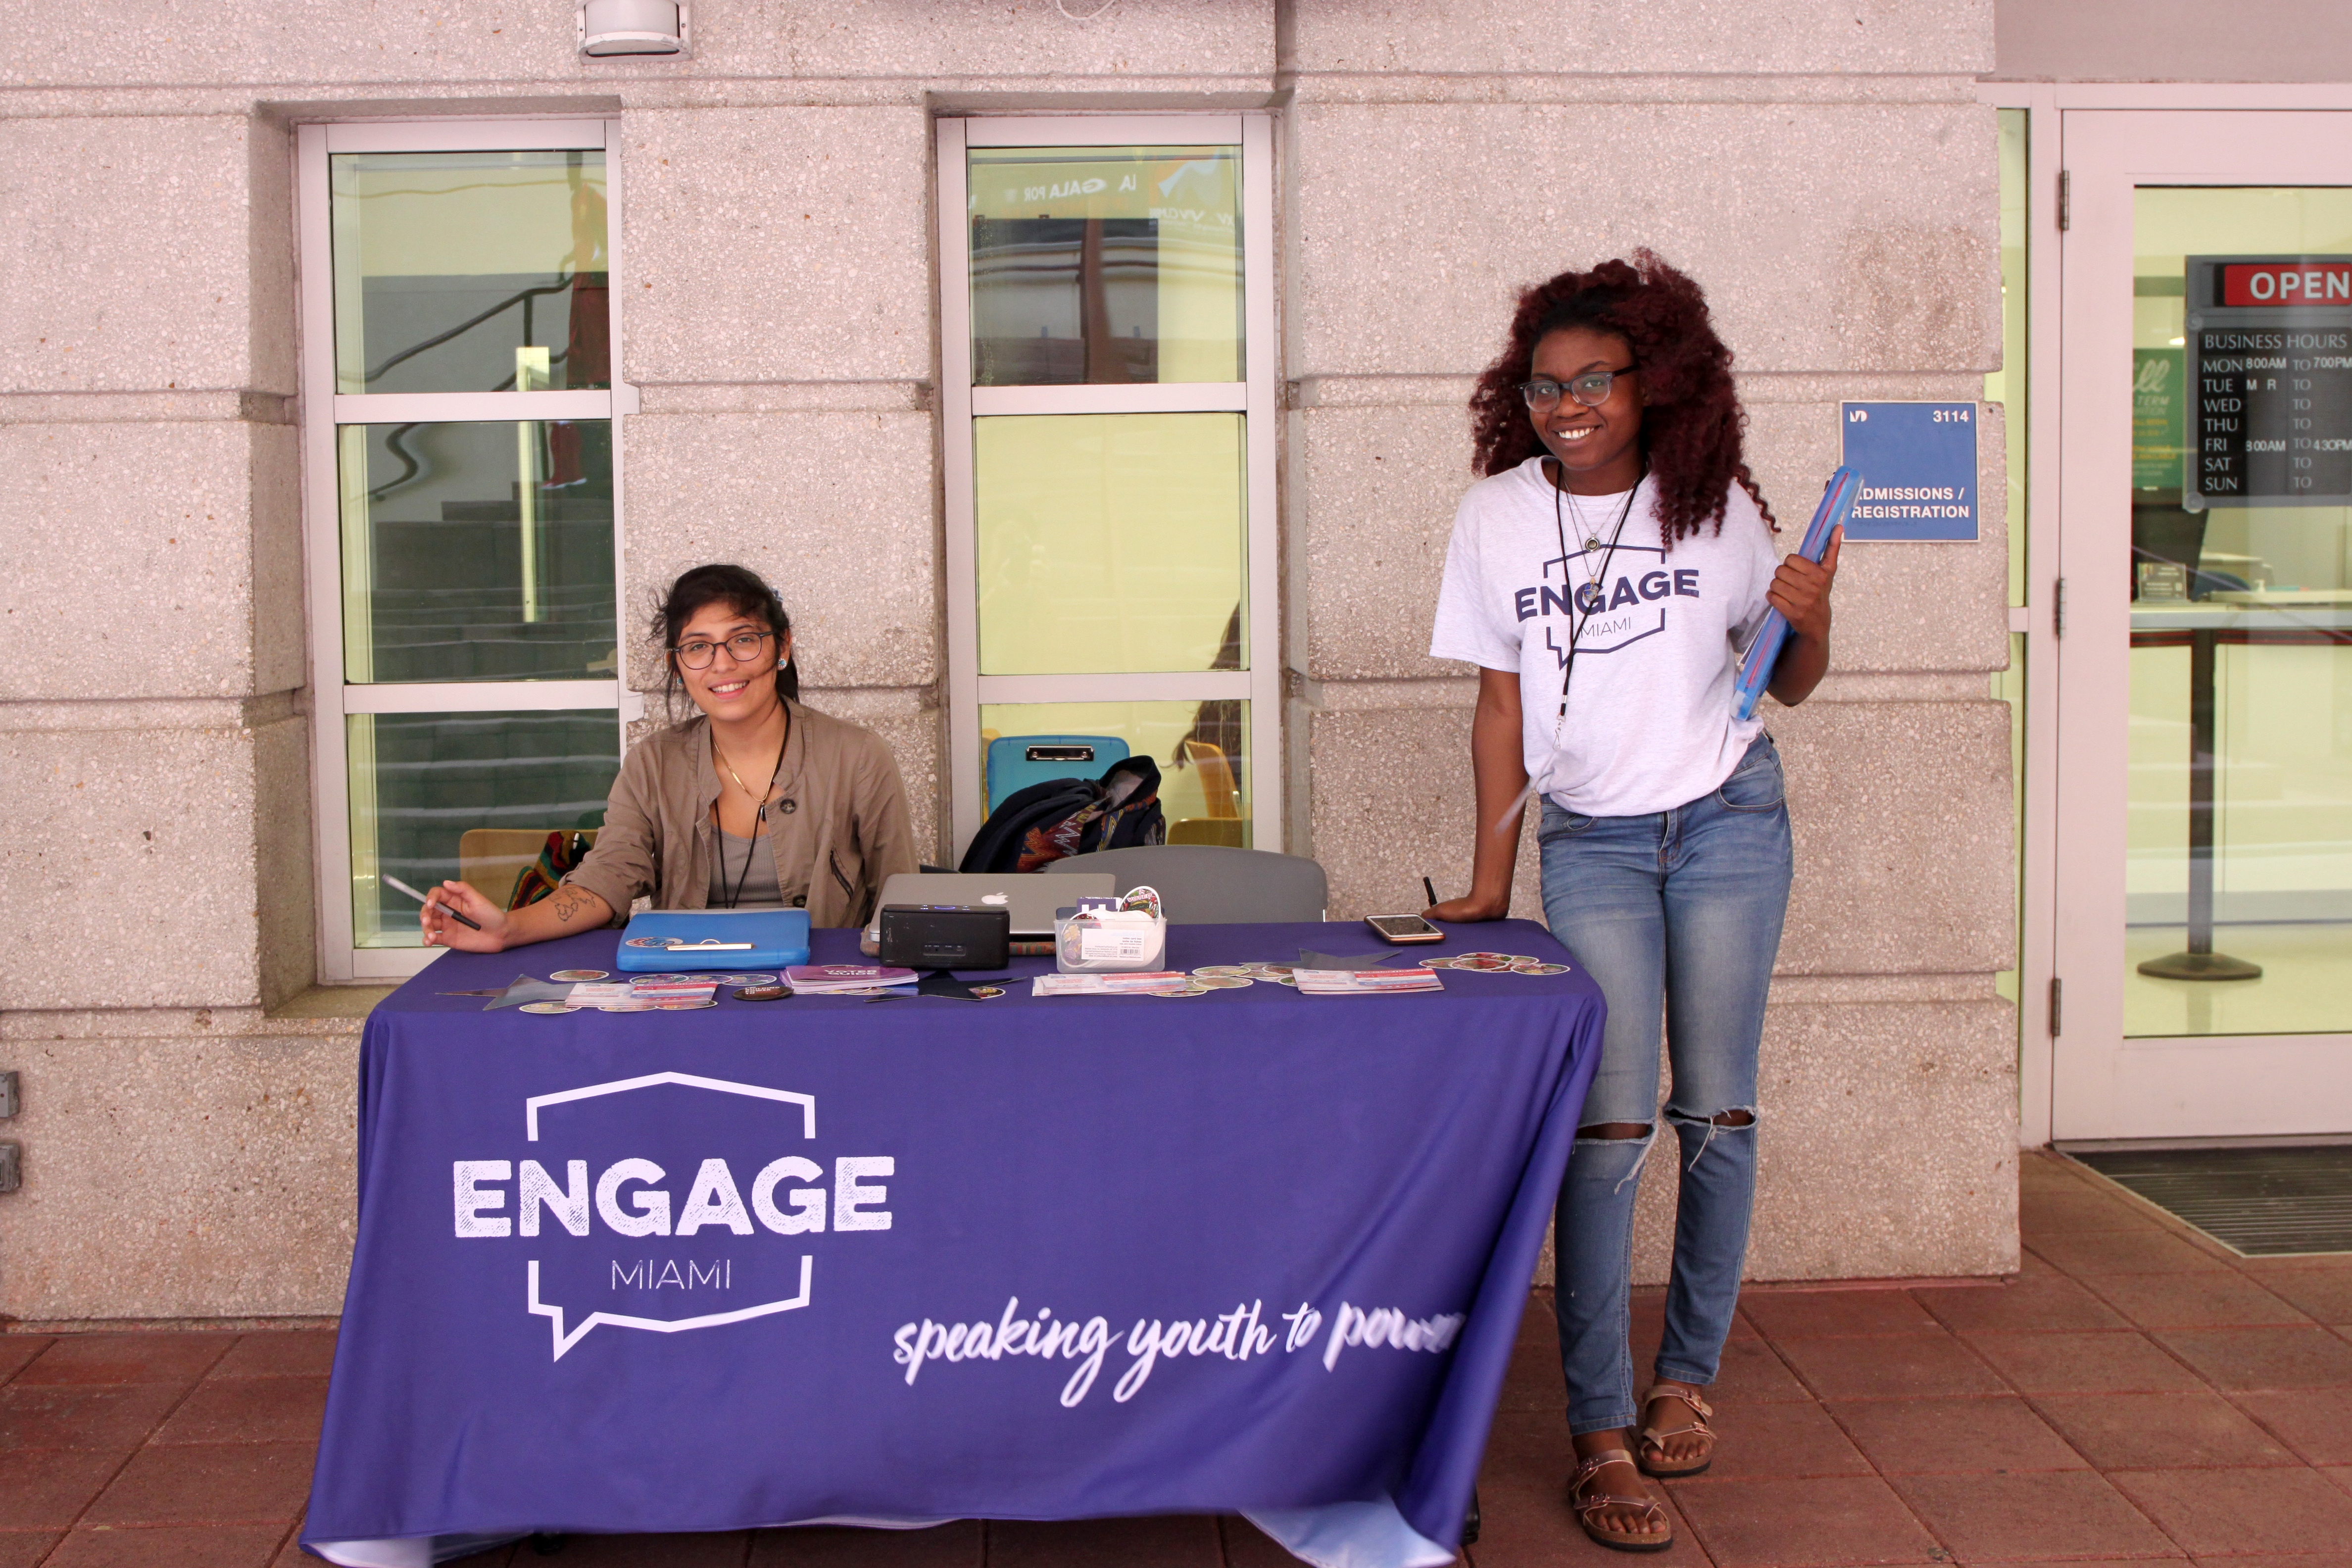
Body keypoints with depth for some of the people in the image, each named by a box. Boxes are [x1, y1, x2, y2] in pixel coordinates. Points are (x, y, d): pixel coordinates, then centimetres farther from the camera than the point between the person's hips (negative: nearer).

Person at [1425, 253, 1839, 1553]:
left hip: (1728, 822, 1)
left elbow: (1784, 686, 6)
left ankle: (1686, 1376, 22)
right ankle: (1600, 1439, -5)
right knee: (1610, 1124, -10)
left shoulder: (1715, 506, -3)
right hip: (1590, 838, 0)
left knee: (1718, 1115, 3)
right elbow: (1501, 703, 3)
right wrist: (1490, 880, 0)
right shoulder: (1498, 514, -2)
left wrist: (1810, 622, -17)